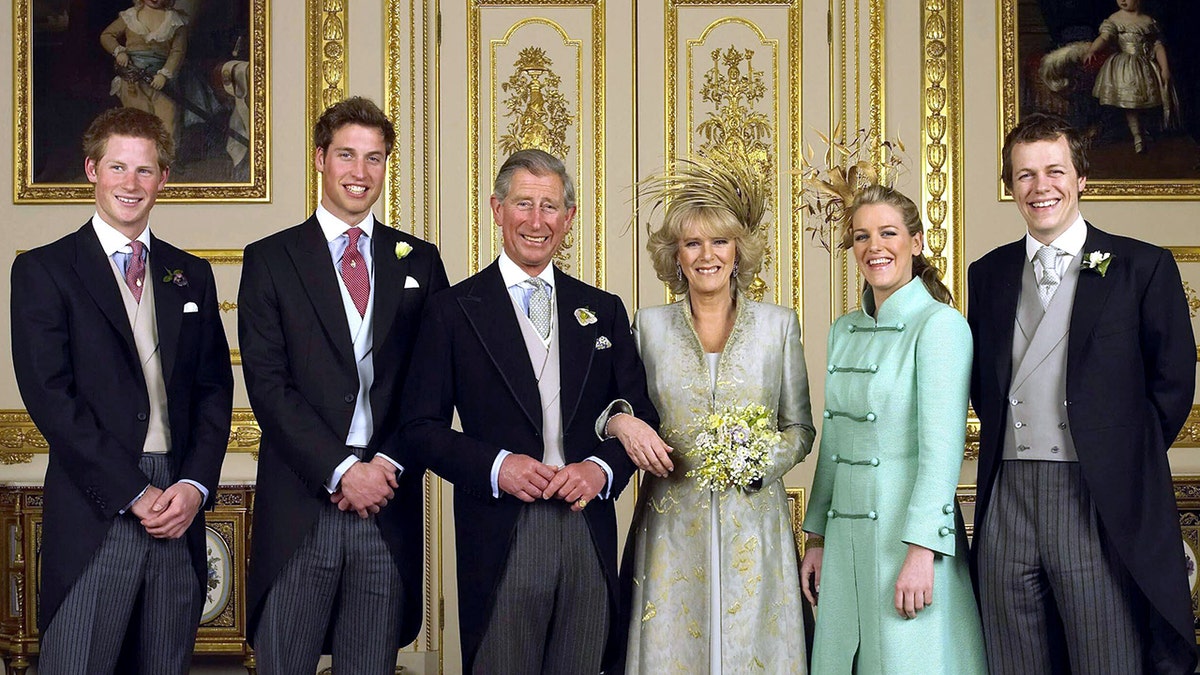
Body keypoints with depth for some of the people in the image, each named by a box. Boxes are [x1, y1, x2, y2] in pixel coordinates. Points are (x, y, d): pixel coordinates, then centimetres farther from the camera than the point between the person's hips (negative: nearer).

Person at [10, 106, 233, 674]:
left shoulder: (191, 276, 15)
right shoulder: (43, 270, 2)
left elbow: (214, 390, 12)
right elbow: (49, 396, -7)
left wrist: (195, 486, -4)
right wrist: (135, 493, -11)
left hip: (180, 513, 4)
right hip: (95, 515, -4)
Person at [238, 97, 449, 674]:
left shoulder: (419, 262, 12)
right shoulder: (271, 259, 5)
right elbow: (267, 384, -4)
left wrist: (390, 464, -7)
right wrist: (341, 471, -12)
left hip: (390, 506, 2)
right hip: (301, 505, -2)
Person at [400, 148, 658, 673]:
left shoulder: (604, 311, 13)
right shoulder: (454, 311, 3)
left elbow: (641, 414, 11)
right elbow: (422, 425, 0)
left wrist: (602, 468, -8)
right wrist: (495, 466, -15)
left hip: (590, 540, 3)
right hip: (501, 542, -3)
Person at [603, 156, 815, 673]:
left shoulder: (778, 325, 5)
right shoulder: (649, 325, 5)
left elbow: (800, 428, 9)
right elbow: (611, 405, 11)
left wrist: (765, 459, -10)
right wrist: (621, 422, -11)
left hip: (752, 529, 0)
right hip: (671, 527, 0)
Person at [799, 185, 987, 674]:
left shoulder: (941, 325, -9)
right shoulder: (844, 331, 13)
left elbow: (941, 447, -15)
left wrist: (921, 551, -21)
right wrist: (817, 539, 14)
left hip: (908, 528, -6)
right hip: (845, 534, 6)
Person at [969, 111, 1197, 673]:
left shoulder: (1142, 267, 1)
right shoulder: (988, 275, 14)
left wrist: (1125, 460, 1)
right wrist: (1008, 445, 8)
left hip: (1103, 504, -3)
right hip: (1006, 500, 4)